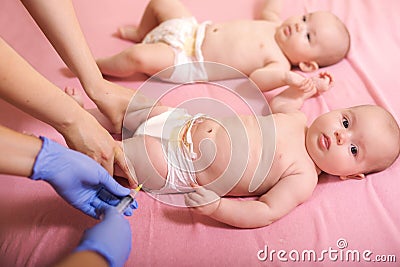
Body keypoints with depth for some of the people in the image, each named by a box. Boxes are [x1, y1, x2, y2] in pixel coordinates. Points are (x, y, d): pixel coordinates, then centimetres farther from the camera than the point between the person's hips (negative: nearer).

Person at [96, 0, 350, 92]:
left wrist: (285, 78, -51)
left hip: (185, 60, -8)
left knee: (138, 57, -25)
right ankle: (141, 33, 40)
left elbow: (258, 78, -34)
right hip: (192, 28, 8)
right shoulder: (275, 26, 6)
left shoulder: (279, 63, -15)